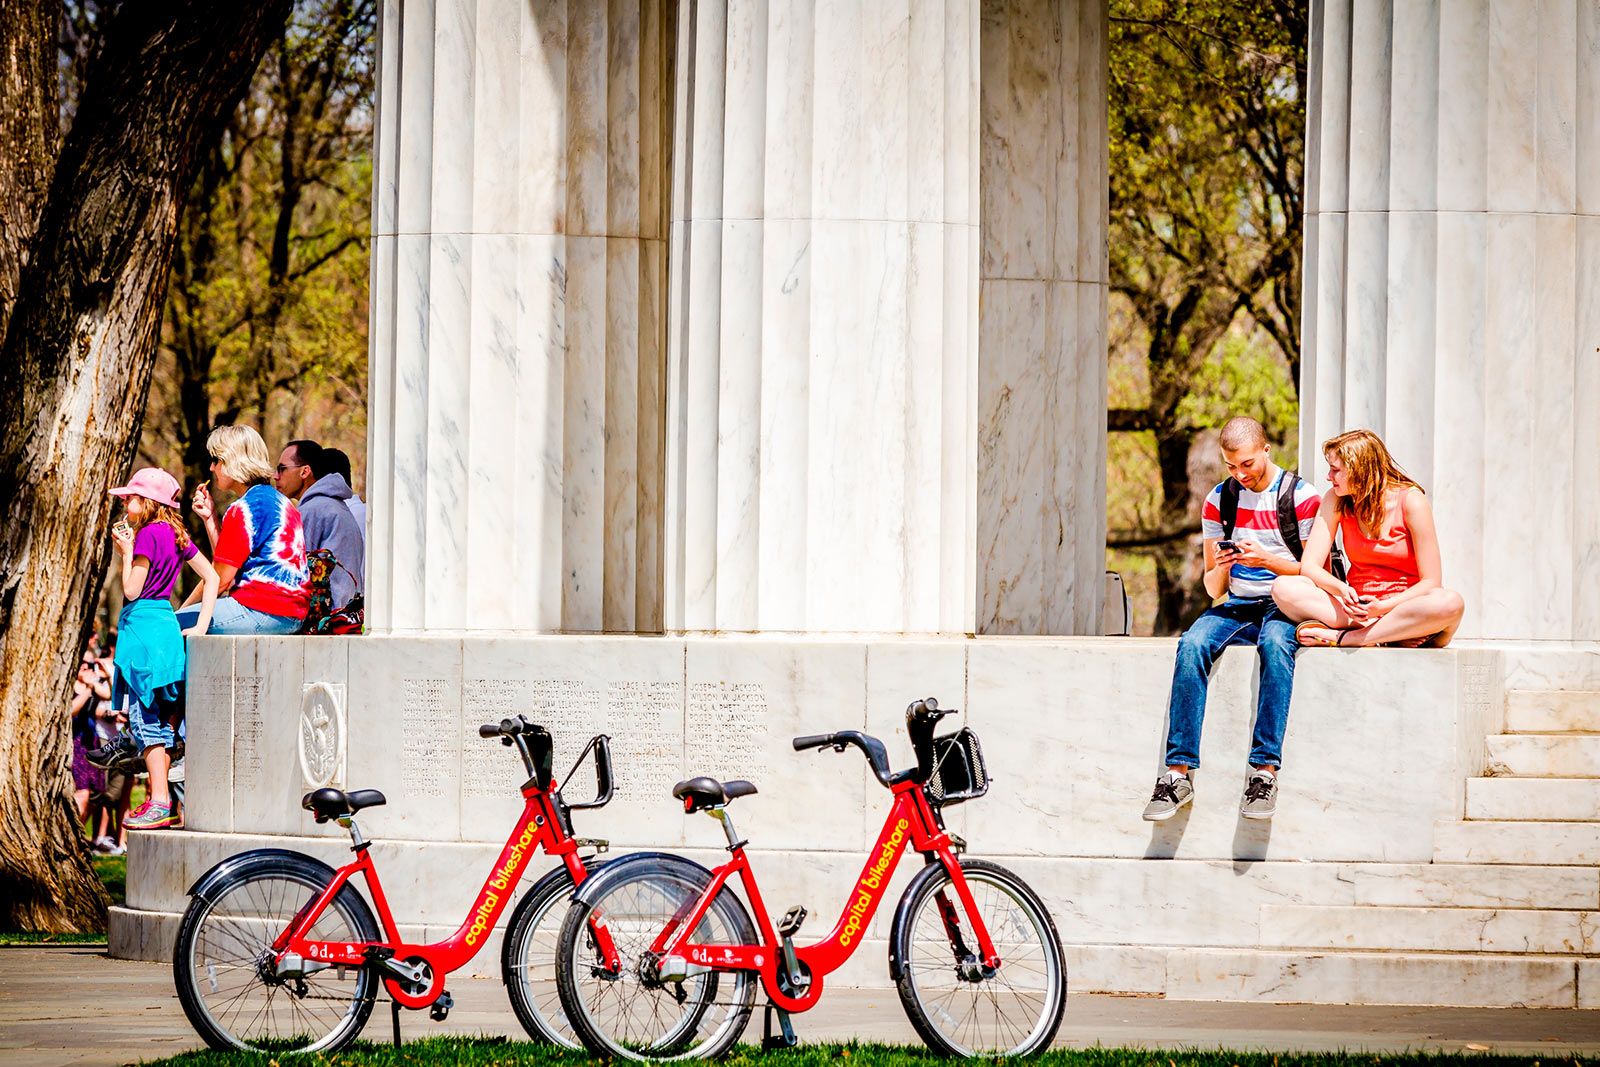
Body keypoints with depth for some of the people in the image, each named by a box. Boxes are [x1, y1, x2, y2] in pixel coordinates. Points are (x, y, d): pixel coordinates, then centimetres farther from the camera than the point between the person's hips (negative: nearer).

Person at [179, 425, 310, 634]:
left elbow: (220, 579, -10)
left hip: (261, 611, -10)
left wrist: (183, 609, 2)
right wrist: (210, 518, 18)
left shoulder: (242, 510, -11)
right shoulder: (279, 500, 19)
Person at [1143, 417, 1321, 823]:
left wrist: (1267, 559, -19)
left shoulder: (1302, 497, -1)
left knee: (1274, 643, -39)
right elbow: (1213, 589, 13)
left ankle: (1265, 770, -40)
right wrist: (1220, 568, -11)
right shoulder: (1219, 501, 11)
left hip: (1285, 606, -3)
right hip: (1237, 607, 3)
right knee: (1192, 645, -30)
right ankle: (1178, 772, -33)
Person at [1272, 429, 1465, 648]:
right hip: (1358, 608, 3)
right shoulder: (1336, 501, 2)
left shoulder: (1411, 501, -9)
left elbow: (1431, 582, -12)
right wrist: (1343, 591, -26)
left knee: (1451, 603, -37)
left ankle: (1341, 637, -31)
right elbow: (1309, 566, -4)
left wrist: (1383, 606, -28)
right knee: (1284, 588, -22)